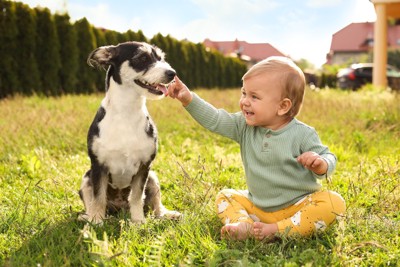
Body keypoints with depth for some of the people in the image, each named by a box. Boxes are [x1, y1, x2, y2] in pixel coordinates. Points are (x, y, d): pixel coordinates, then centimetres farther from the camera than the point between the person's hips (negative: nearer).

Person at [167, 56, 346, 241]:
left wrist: (321, 164, -34)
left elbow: (328, 159, -10)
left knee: (335, 203, -29)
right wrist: (189, 99, -20)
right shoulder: (244, 126, -3)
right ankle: (243, 225, -26)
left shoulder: (302, 134, -14)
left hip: (298, 206, -5)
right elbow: (214, 120, -9)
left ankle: (277, 230, -34)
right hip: (258, 207, 5)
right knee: (225, 197, 3)